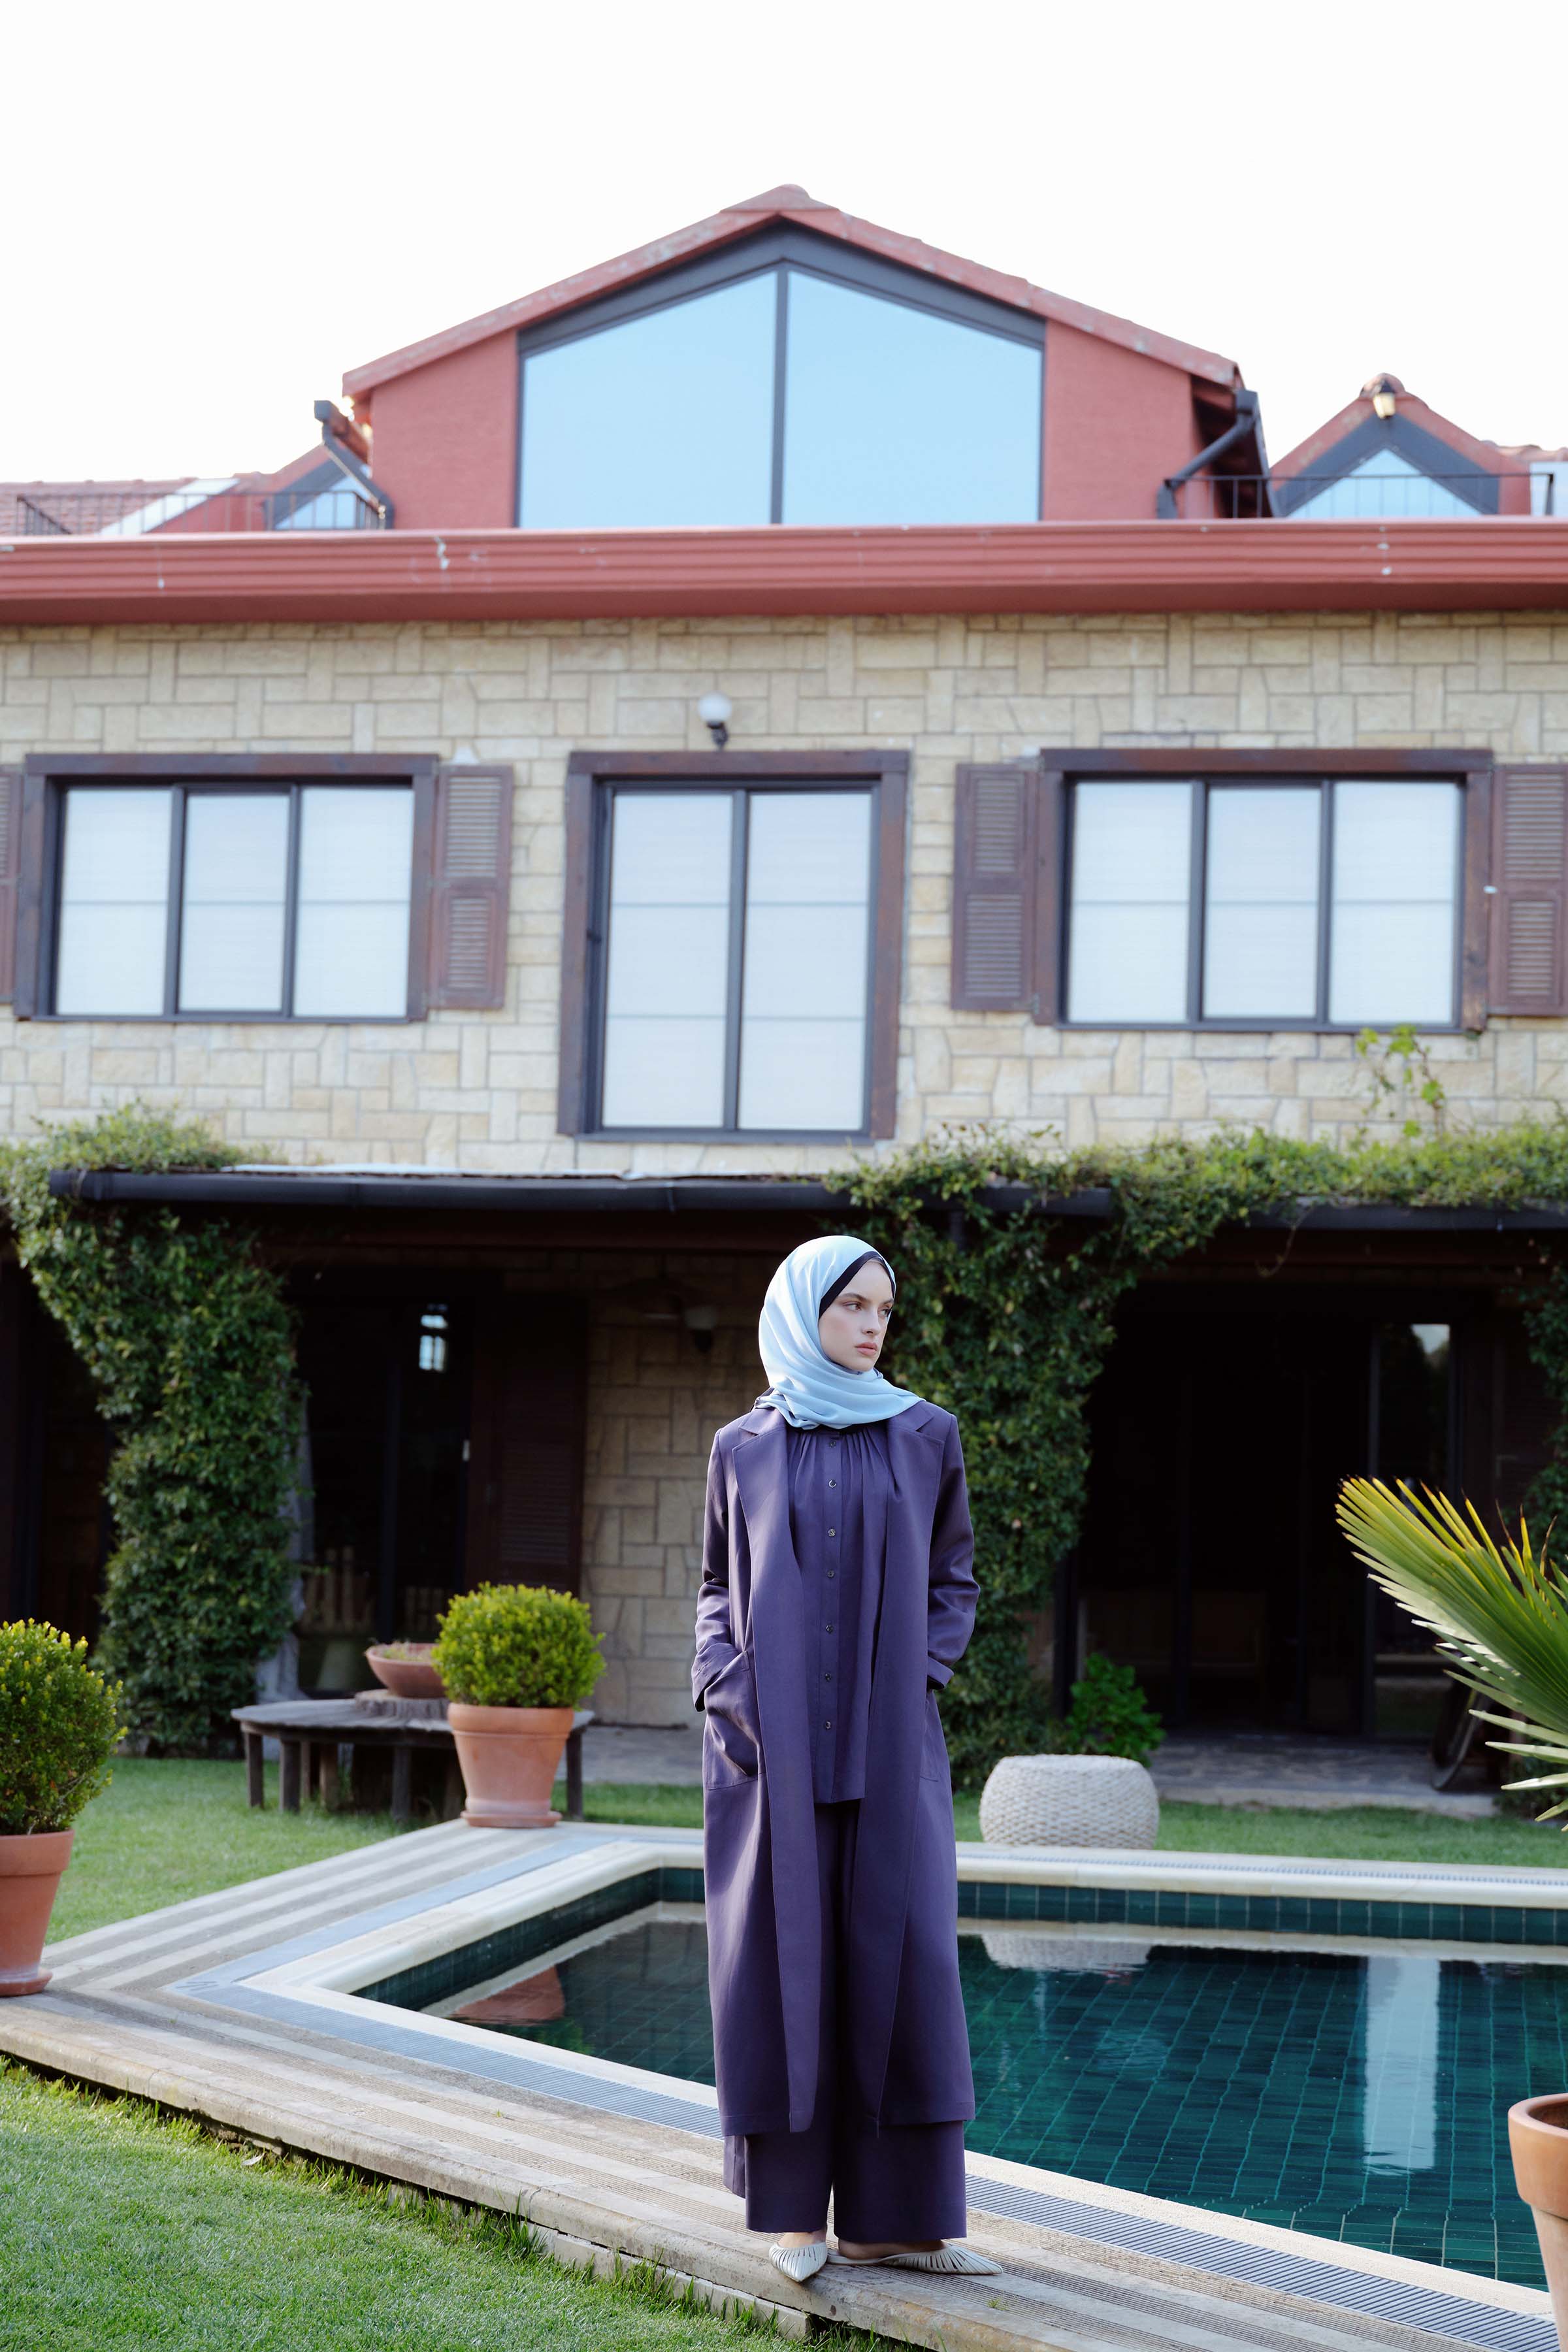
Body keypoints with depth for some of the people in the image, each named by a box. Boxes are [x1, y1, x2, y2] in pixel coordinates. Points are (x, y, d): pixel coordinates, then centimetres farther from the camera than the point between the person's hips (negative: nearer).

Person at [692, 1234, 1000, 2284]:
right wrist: (726, 1691, -4)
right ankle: (796, 2207, 10)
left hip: (887, 1743, 0)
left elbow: (953, 1580, 11)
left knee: (902, 1953, -3)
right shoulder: (744, 1449, 6)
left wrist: (918, 1681, -5)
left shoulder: (926, 1436, 6)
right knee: (783, 1953, -1)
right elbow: (719, 1588, 13)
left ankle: (893, 2212, 5)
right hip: (772, 1740, 0)